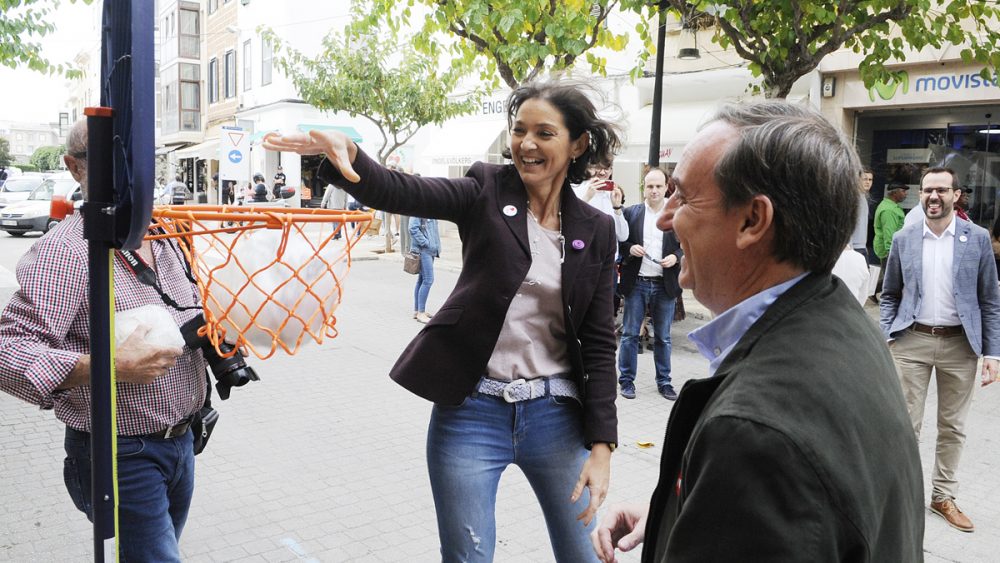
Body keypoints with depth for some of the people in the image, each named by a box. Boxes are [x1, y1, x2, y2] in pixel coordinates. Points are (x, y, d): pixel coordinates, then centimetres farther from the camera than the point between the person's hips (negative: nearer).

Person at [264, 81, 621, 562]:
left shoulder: (595, 230, 2)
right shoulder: (487, 192, -2)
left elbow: (598, 341, 1)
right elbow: (398, 193, -18)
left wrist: (601, 446, -4)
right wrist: (344, 152, -39)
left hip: (554, 414, 2)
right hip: (471, 412, -2)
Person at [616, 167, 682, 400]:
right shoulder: (631, 213, 2)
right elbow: (619, 243, 5)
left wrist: (676, 257, -13)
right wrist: (630, 249, -15)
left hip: (665, 285, 0)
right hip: (636, 283, 0)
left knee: (663, 337, 11)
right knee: (630, 334, 6)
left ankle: (664, 381, 23)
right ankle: (626, 380, 16)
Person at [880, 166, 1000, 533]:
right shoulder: (903, 239, 2)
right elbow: (889, 295, 9)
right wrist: (884, 339, -2)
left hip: (959, 344, 0)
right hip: (912, 341, 0)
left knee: (953, 426, 12)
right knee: (906, 423, 4)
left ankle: (943, 496, 27)